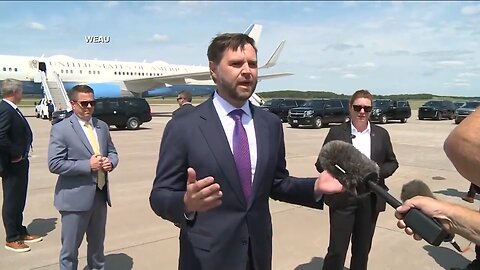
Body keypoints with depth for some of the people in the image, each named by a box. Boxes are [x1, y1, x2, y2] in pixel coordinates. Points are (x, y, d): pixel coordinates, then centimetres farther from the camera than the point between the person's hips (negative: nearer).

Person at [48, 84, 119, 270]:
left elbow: (112, 152, 16)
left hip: (100, 195, 6)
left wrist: (110, 162, -7)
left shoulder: (102, 126, 8)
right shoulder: (60, 129, -9)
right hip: (75, 197, -5)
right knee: (70, 248, 9)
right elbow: (54, 164, -15)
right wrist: (88, 165, -21)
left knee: (97, 244, 21)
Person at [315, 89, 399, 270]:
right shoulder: (336, 133, -4)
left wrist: (378, 172, -8)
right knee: (337, 250, -1)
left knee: (362, 249, 17)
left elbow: (392, 163, 12)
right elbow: (321, 164, -2)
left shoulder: (381, 134, 5)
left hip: (371, 200, 3)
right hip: (343, 199, -3)